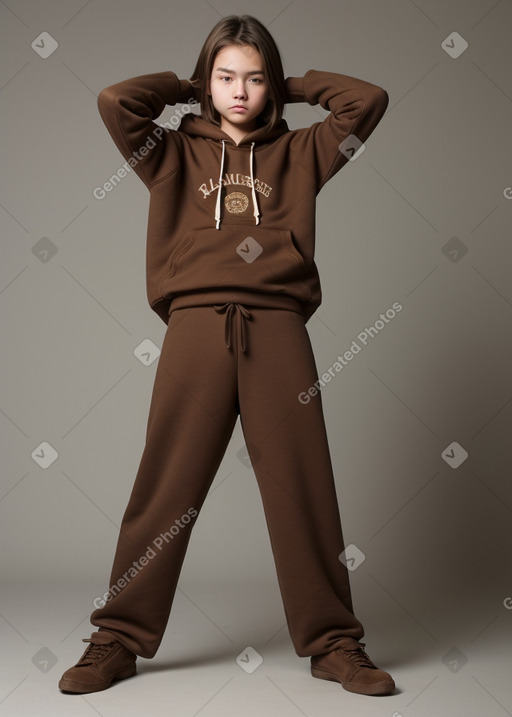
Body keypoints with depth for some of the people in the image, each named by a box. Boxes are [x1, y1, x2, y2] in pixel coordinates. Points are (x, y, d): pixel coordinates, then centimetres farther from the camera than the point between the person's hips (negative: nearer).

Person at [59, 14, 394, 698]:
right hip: (196, 326, 0)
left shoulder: (298, 154, 21)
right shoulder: (176, 154, 18)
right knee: (165, 489, -1)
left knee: (303, 488, 1)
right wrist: (188, 88, 18)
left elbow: (369, 99, 14)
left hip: (278, 330, 1)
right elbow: (114, 99, 4)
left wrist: (293, 86, 23)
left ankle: (333, 642, 11)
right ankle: (118, 639, 10)